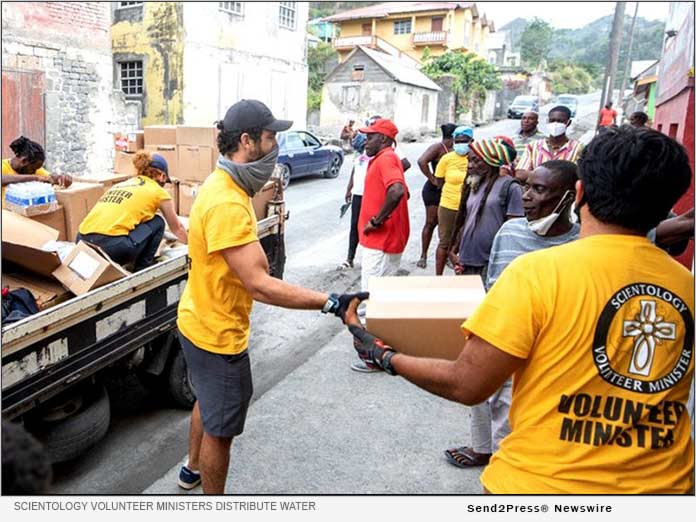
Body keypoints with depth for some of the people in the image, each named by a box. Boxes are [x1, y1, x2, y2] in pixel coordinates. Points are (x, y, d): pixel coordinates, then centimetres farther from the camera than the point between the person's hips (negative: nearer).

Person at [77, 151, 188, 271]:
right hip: (111, 246, -6)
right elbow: (177, 228, 26)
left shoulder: (121, 184, 27)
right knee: (157, 223, 14)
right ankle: (142, 272, 17)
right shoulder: (158, 191, 12)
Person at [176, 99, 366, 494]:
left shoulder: (228, 187, 3)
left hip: (205, 323, 11)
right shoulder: (228, 204, -31)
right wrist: (331, 303, -37)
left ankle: (193, 470, 56)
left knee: (210, 403, 32)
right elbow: (259, 285, -35)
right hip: (217, 334, -11)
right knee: (221, 428, 9)